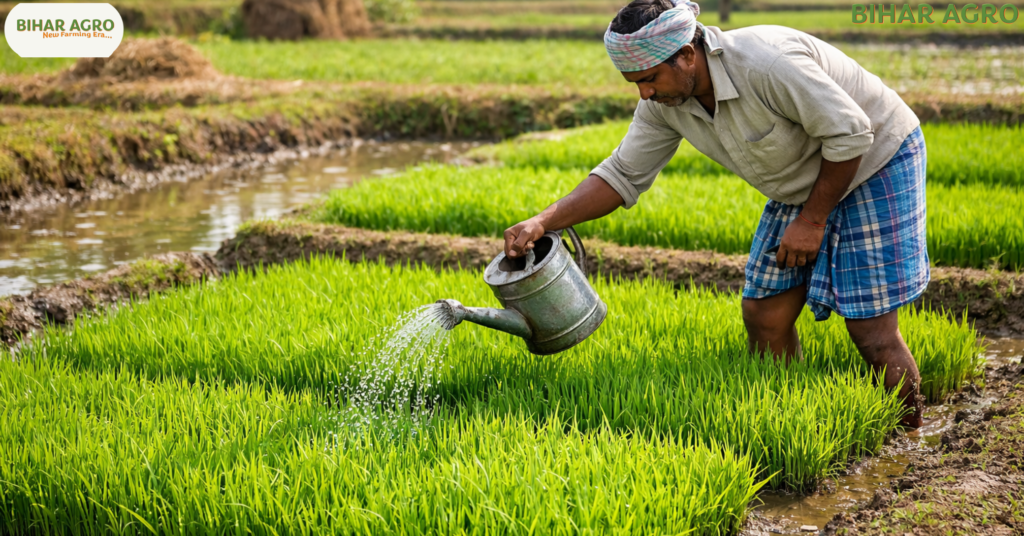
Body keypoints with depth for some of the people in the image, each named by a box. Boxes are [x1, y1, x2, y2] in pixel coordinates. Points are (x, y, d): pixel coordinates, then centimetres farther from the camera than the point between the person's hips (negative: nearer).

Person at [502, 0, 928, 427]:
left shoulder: (768, 64, -35)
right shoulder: (664, 102, -12)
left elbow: (850, 134, -27)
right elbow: (623, 175, -4)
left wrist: (811, 219, -20)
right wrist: (541, 223, -16)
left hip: (875, 162, -7)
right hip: (803, 183, 8)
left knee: (871, 330, -10)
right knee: (764, 317, 4)